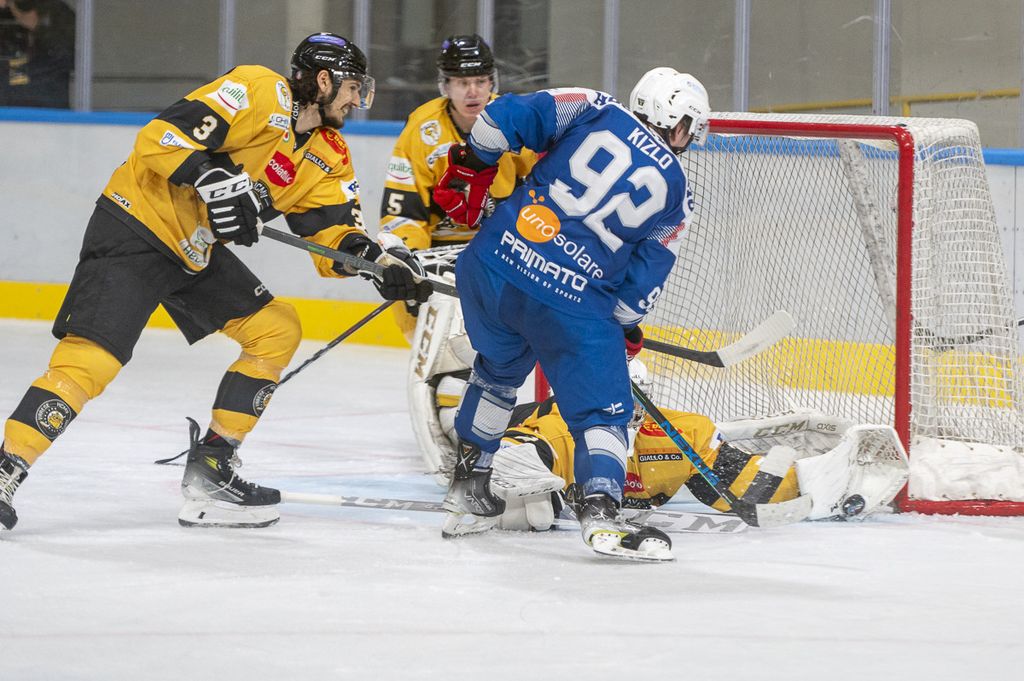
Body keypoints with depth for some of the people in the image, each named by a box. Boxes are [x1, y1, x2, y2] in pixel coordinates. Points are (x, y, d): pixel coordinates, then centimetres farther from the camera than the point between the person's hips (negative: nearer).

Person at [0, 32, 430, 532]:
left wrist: (377, 259, -15)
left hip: (197, 253, 9)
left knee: (277, 330, 7)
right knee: (94, 356, -21)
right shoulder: (259, 92, -17)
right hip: (136, 226, -9)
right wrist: (213, 180, -35)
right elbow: (161, 135, -22)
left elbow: (333, 233, 4)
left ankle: (210, 471, 10)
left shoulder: (328, 159, 9)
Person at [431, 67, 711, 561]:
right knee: (601, 410, 6)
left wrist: (469, 166, 13)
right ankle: (600, 512, -15)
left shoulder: (594, 111, 9)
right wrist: (627, 329, 24)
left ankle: (468, 482, 40)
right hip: (572, 304, -4)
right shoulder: (676, 194, 7)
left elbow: (508, 117, -1)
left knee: (498, 368, 31)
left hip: (492, 266, 4)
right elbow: (642, 280, 8)